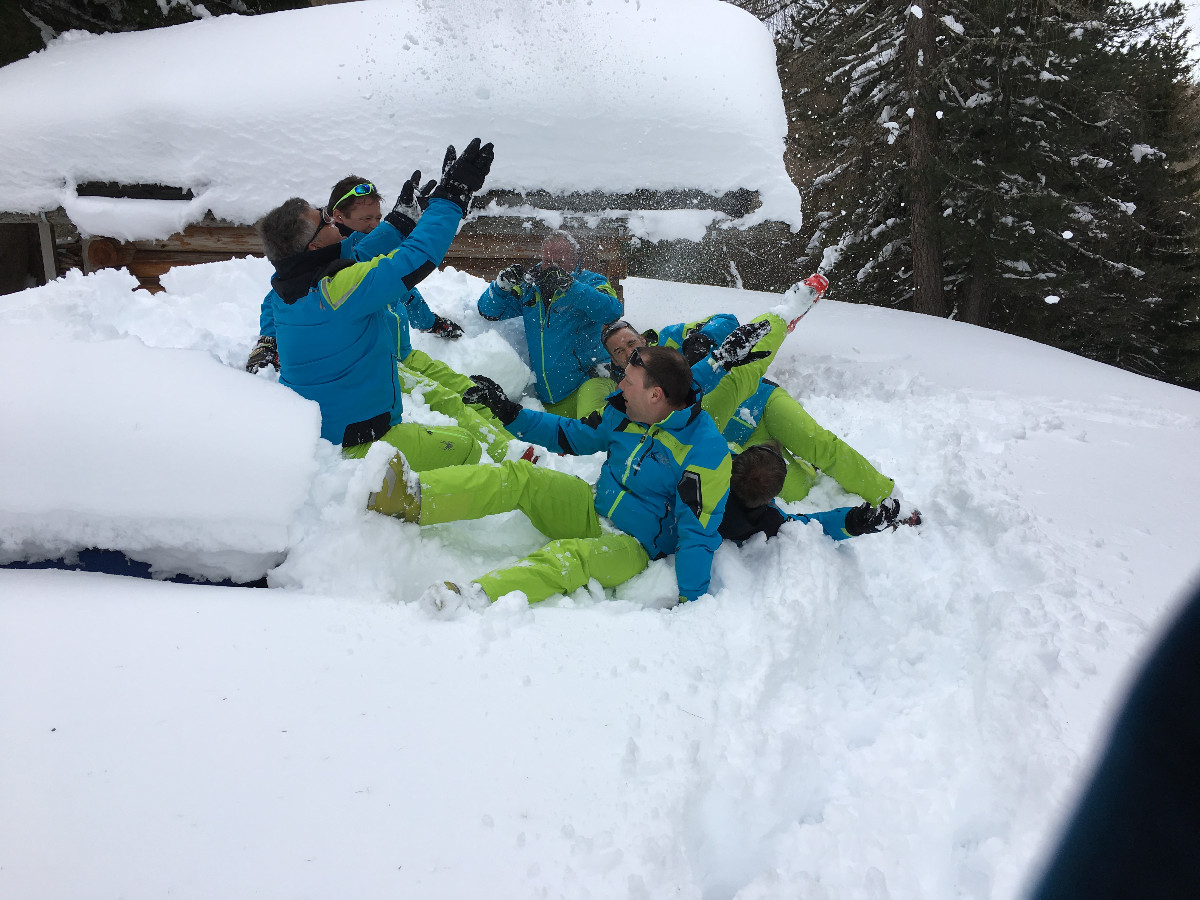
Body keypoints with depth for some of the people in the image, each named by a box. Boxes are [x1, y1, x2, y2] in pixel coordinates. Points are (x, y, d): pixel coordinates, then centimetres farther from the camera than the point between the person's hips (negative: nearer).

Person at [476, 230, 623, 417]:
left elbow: (612, 311, -22)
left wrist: (570, 286, -33)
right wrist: (503, 284, -8)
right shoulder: (529, 286, 12)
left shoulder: (591, 282, -1)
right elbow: (489, 312, 13)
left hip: (588, 382, -6)